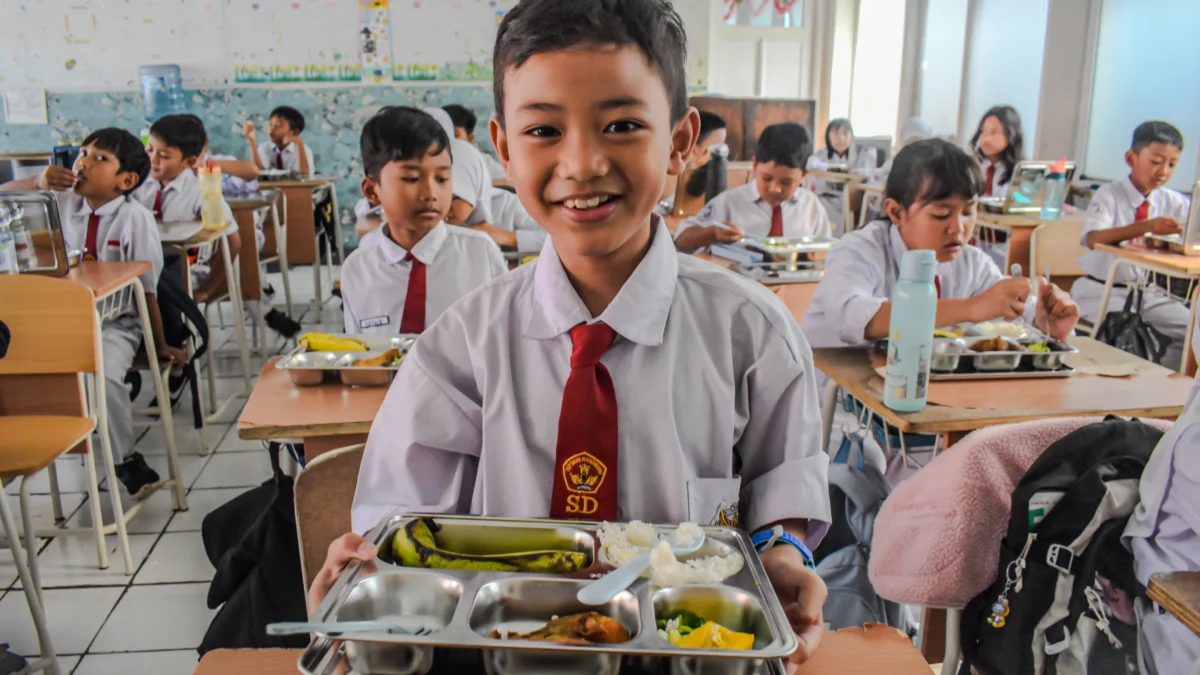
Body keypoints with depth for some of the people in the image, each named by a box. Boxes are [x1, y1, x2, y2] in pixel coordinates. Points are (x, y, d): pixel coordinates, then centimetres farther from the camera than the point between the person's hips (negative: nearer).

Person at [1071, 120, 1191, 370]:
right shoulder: (1109, 195, -12)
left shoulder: (1173, 202, 5)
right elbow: (1093, 239, -31)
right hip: (1102, 290, -5)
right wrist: (1146, 226, -44)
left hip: (1146, 290, 5)